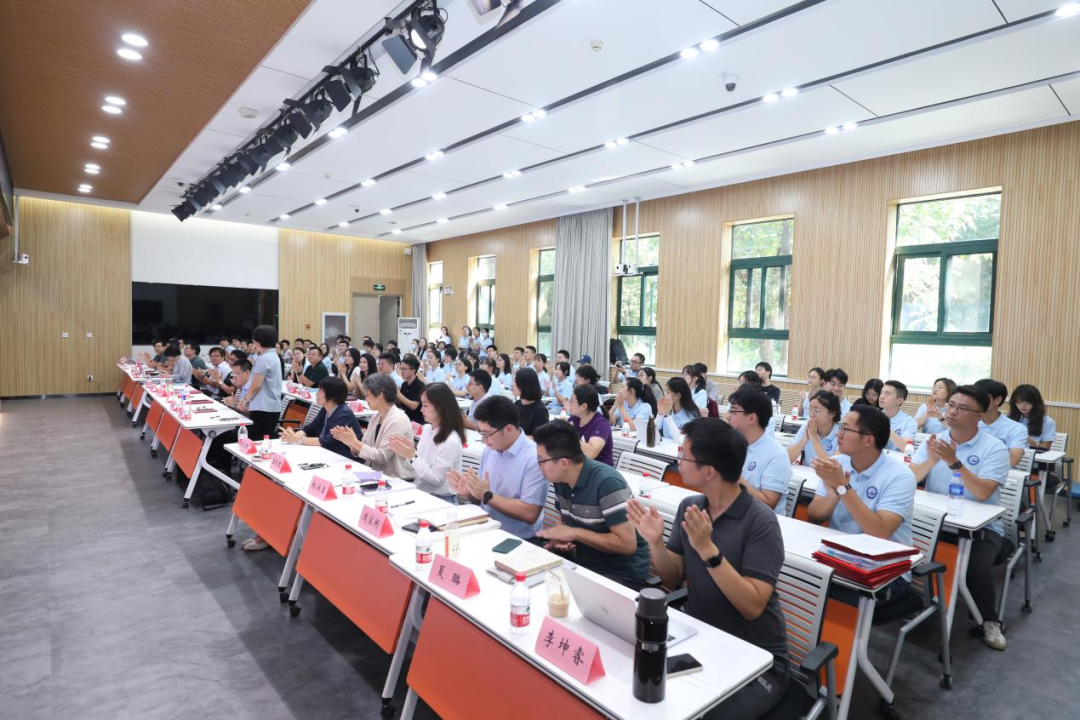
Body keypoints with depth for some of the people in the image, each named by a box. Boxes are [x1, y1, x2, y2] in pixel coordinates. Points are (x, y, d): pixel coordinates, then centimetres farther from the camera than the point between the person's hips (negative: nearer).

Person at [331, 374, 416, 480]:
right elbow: (364, 449, 6)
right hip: (376, 474, 7)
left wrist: (353, 441, -17)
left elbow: (381, 457, -18)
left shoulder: (398, 420, -16)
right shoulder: (376, 418, 9)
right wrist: (350, 442, -11)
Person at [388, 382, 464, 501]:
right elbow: (420, 465, 11)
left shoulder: (451, 441, -20)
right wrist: (411, 450, -8)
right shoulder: (427, 429, 4)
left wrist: (412, 456, -20)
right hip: (419, 493, 7)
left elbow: (436, 480, -17)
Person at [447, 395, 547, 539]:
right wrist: (468, 492, -8)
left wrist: (487, 495, -17)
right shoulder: (490, 449, 4)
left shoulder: (534, 458, -18)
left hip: (518, 540, -6)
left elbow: (530, 514, -21)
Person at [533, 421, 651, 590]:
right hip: (580, 562, 7)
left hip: (623, 574, -7)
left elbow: (628, 544, -25)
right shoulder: (560, 480, -1)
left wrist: (575, 533, -22)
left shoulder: (607, 483, -24)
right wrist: (559, 538, -7)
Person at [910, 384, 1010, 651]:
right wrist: (931, 460, -25)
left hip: (981, 527, -2)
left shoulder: (995, 448, -8)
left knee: (978, 566, -27)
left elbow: (983, 493, -22)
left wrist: (955, 462, -31)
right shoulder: (934, 440, 2)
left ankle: (990, 620, 4)